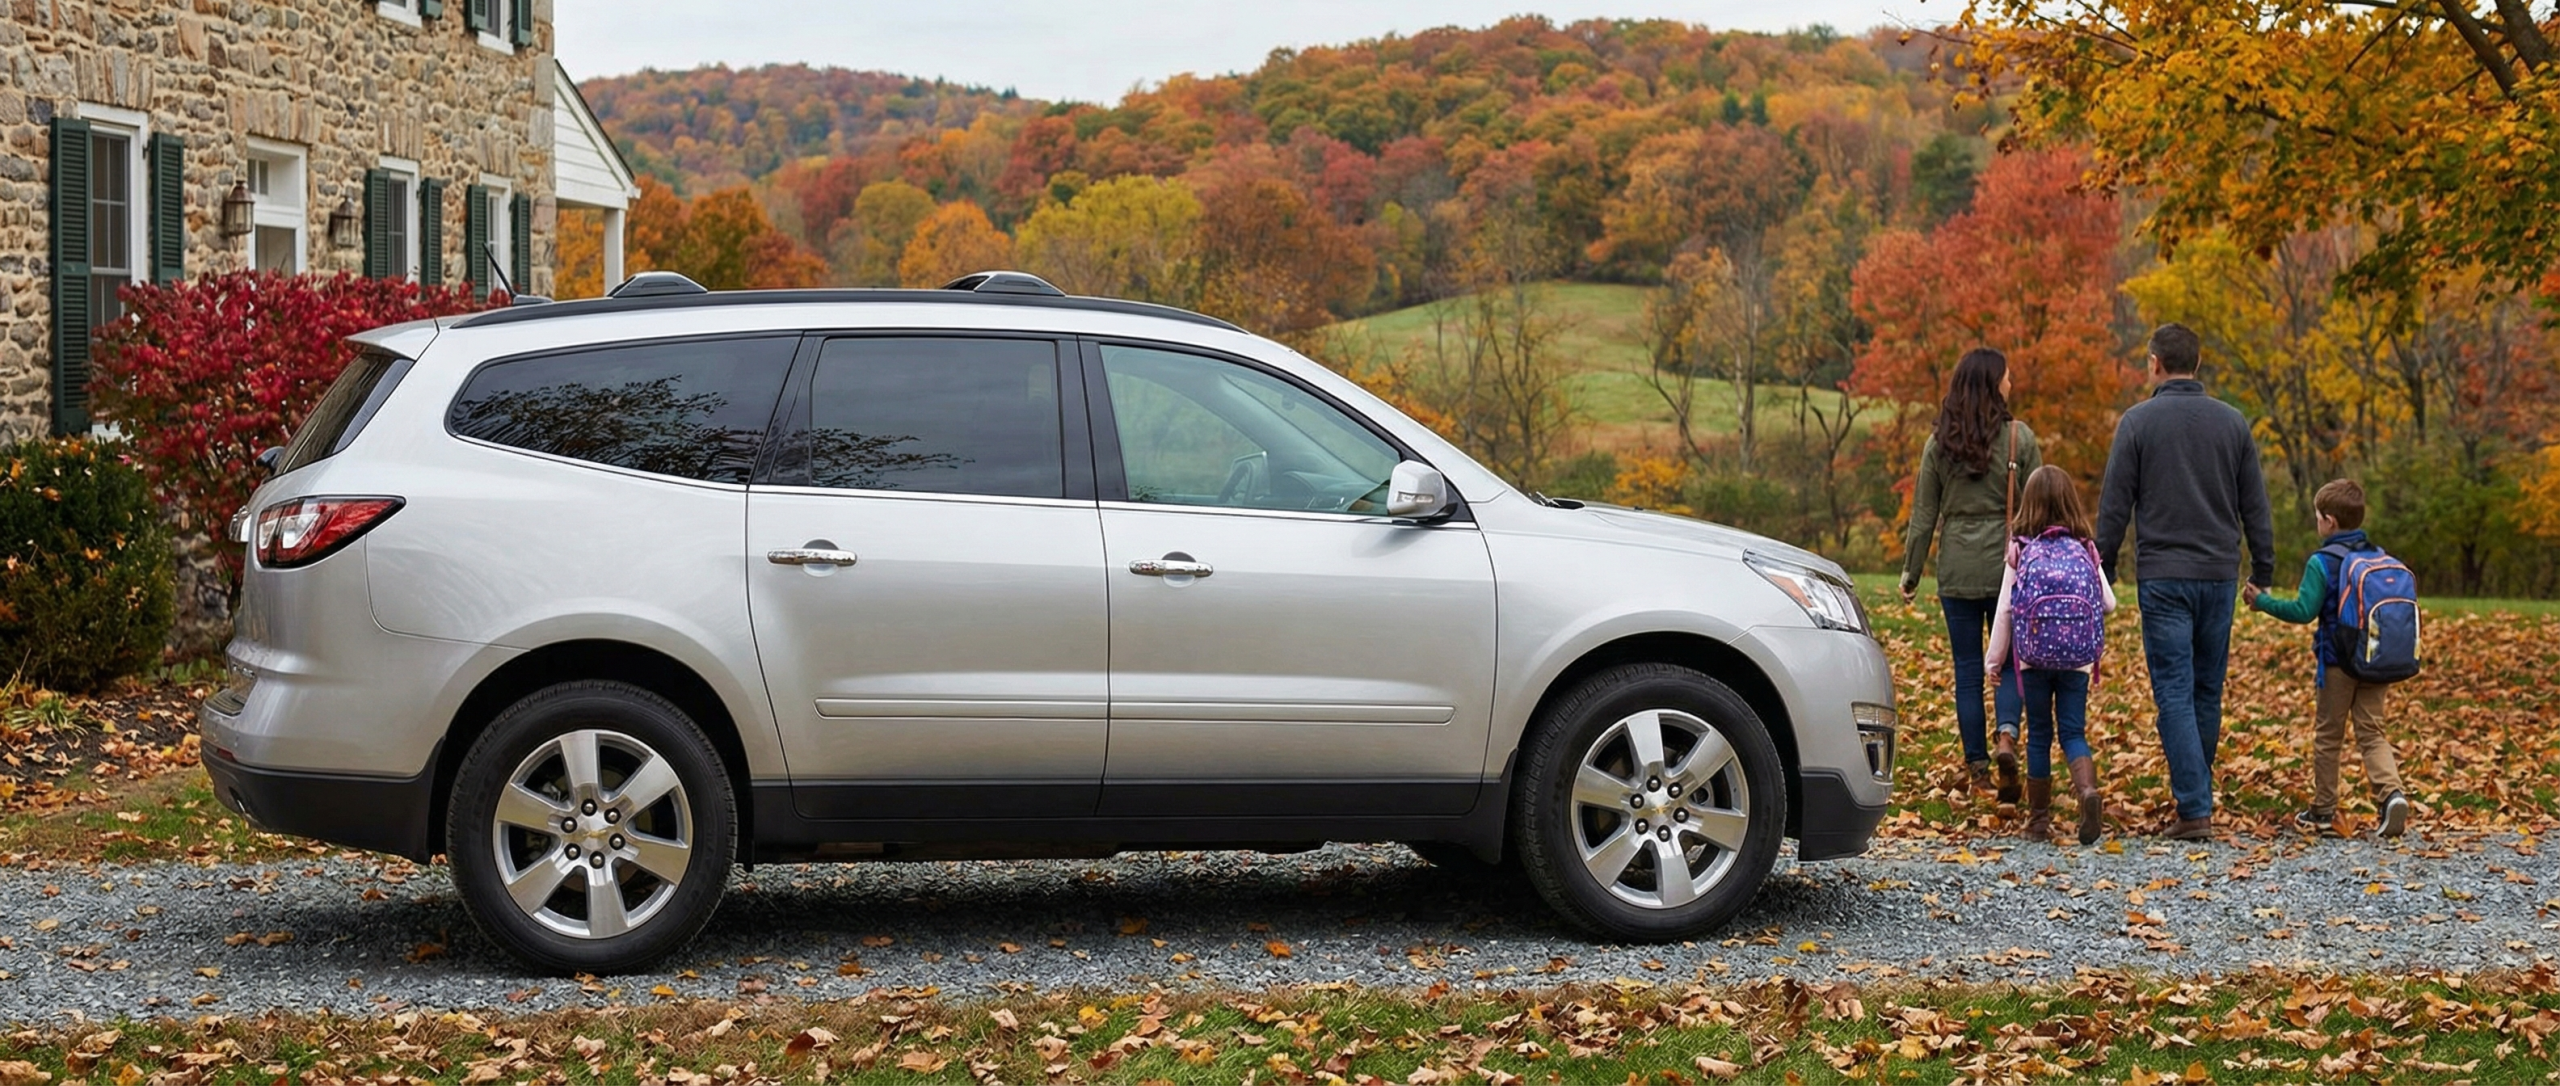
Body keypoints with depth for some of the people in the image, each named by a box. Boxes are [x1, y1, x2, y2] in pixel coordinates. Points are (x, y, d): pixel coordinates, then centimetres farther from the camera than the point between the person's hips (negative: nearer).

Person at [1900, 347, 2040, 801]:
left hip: (1957, 569, 1)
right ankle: (2007, 736, -17)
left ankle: (1976, 766, 10)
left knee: (1967, 668, 8)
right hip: (2009, 565, -1)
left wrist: (1911, 573, 10)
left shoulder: (1939, 444, 1)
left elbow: (1924, 514, 3)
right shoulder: (2019, 438, -4)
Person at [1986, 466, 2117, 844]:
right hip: (2077, 658, 1)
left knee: (2039, 735, 10)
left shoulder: (2021, 550, -2)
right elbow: (2109, 603, 4)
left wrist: (1994, 658, 8)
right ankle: (2087, 788, -25)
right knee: (2073, 732, 5)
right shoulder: (2086, 549, 2)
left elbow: (2005, 609, -1)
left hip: (2033, 657, -1)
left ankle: (2039, 820, 13)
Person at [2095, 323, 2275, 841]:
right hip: (2219, 575, 4)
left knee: (2175, 693, -5)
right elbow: (2255, 506, 9)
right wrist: (2263, 570, 15)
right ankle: (2197, 798, 20)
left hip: (2162, 576, -4)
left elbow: (2115, 506, -3)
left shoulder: (2138, 421, -4)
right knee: (2208, 693, 13)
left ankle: (2194, 810, -12)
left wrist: (2103, 571, 5)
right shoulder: (2232, 422, 7)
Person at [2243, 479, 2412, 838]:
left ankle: (2323, 812, 15)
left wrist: (2262, 601, -7)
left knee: (2328, 736, 8)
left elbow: (2303, 611, -17)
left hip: (2337, 662, -4)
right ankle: (2391, 792, -16)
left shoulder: (2322, 563, -12)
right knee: (2371, 732, 7)